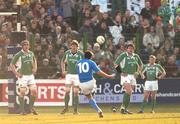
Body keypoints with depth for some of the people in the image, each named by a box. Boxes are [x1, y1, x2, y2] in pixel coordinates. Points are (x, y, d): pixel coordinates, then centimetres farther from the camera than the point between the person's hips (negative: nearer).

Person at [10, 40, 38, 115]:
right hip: (23, 76, -5)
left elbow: (34, 60, 28)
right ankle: (22, 110, 3)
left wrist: (35, 68, 10)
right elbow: (11, 65, -4)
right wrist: (16, 73, -12)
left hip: (31, 75, 5)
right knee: (22, 92, -5)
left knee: (34, 91, -4)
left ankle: (31, 107, 13)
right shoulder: (19, 55, -8)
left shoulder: (31, 53, 8)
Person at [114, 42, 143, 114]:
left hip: (133, 76, 6)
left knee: (129, 93, 7)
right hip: (125, 75, -6)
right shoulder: (123, 55, -5)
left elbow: (140, 65, 26)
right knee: (128, 91, -21)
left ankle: (125, 109, 15)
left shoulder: (136, 56, 9)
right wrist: (121, 72, -12)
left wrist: (137, 72, 12)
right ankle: (123, 107, -17)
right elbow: (116, 64, -3)